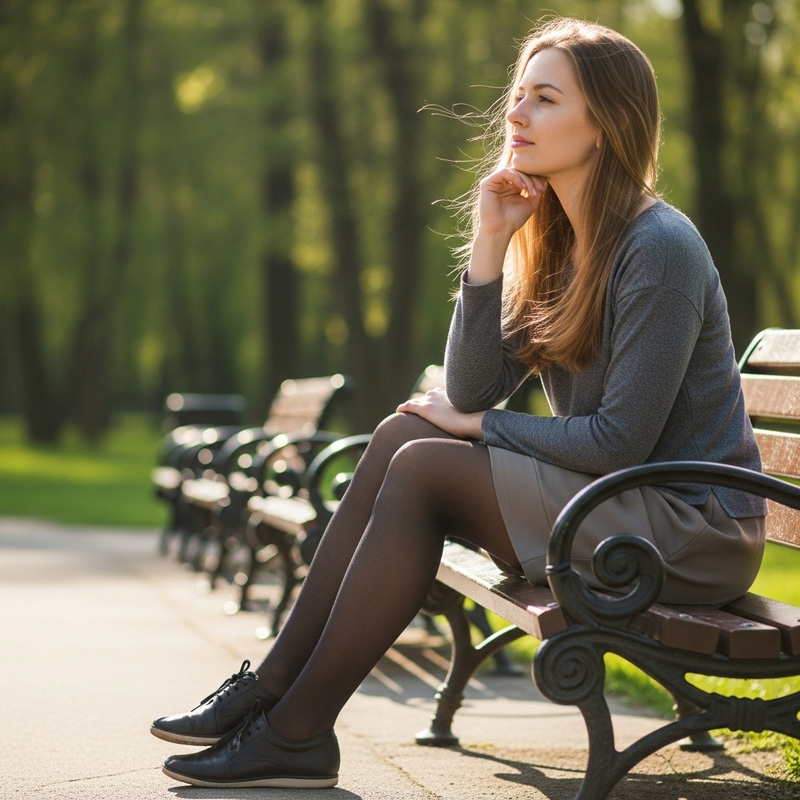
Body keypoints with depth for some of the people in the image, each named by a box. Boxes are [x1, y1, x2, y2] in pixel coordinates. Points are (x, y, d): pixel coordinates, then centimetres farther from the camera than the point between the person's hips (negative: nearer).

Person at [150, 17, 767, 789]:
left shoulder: (659, 248, -17)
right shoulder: (555, 242, 10)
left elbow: (621, 440, -20)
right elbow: (472, 391, 1)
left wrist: (478, 427, -8)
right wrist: (489, 244, -8)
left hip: (693, 531, -8)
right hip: (604, 505, 8)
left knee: (425, 467, -19)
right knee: (403, 435, -4)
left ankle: (297, 731, -14)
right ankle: (274, 686, -6)